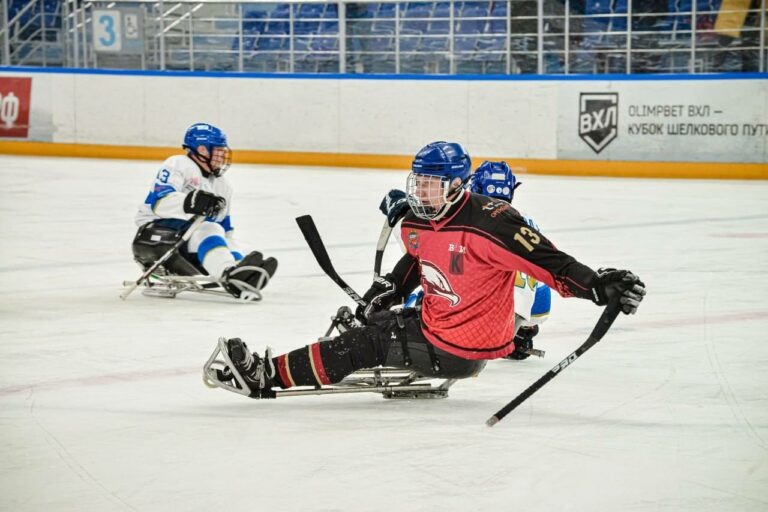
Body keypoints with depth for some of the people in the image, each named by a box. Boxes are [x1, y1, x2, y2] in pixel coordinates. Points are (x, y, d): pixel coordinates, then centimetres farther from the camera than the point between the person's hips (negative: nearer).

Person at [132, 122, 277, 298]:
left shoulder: (222, 187, 21)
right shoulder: (177, 165, -4)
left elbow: (225, 233, 22)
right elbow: (158, 201, -22)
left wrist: (238, 261, 5)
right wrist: (188, 202, -41)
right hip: (157, 233, -8)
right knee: (207, 229, -32)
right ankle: (229, 273, -62)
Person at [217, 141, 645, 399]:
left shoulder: (489, 223, -25)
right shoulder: (417, 224, 2)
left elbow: (548, 262, -29)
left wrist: (600, 286, -40)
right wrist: (386, 291, 12)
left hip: (461, 349, -8)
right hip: (434, 320, 8)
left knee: (364, 345, -8)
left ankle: (268, 376, -2)